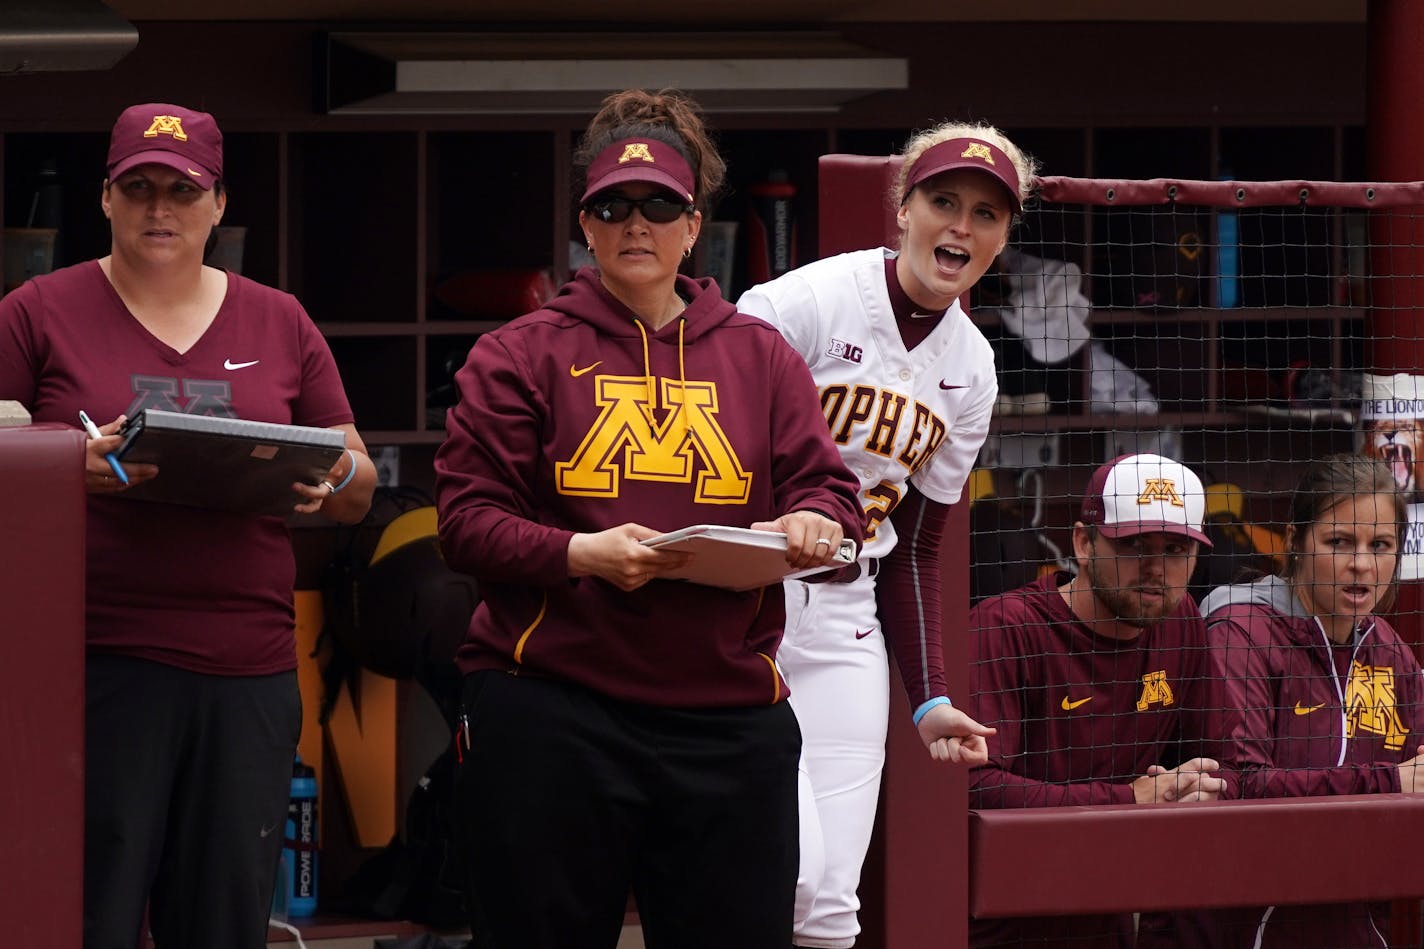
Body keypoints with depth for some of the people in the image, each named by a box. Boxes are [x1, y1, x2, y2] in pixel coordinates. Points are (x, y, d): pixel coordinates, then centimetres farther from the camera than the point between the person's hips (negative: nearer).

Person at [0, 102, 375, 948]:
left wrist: (334, 479, -7)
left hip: (250, 667, 3)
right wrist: (72, 465, -16)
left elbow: (359, 490, 17)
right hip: (97, 661, -3)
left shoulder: (279, 324, 14)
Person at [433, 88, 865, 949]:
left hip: (726, 713, 2)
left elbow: (830, 488, 11)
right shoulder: (523, 354, 6)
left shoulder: (760, 357, 15)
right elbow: (467, 518, 0)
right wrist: (579, 554, -16)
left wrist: (811, 524, -14)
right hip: (551, 709, -2)